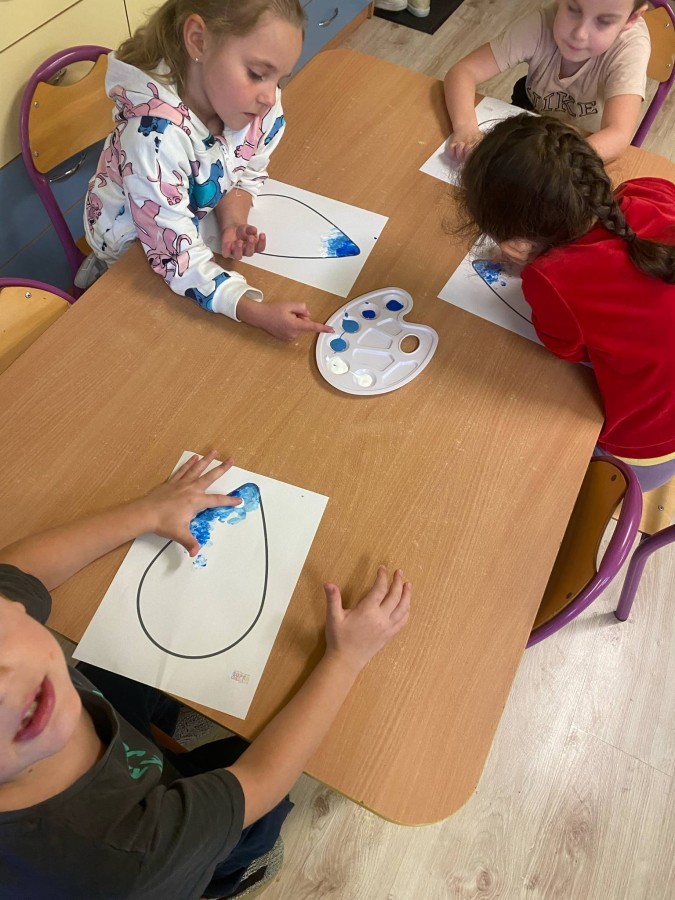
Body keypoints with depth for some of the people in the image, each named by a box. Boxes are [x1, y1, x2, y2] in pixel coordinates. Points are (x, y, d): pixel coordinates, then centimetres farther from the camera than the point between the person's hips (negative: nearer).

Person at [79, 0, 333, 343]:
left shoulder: (261, 104, -23)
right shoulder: (155, 135, -40)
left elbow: (246, 174, -5)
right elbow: (178, 258, -37)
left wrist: (234, 223, -27)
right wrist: (259, 313, -46)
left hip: (200, 223, 6)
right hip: (131, 243, -6)